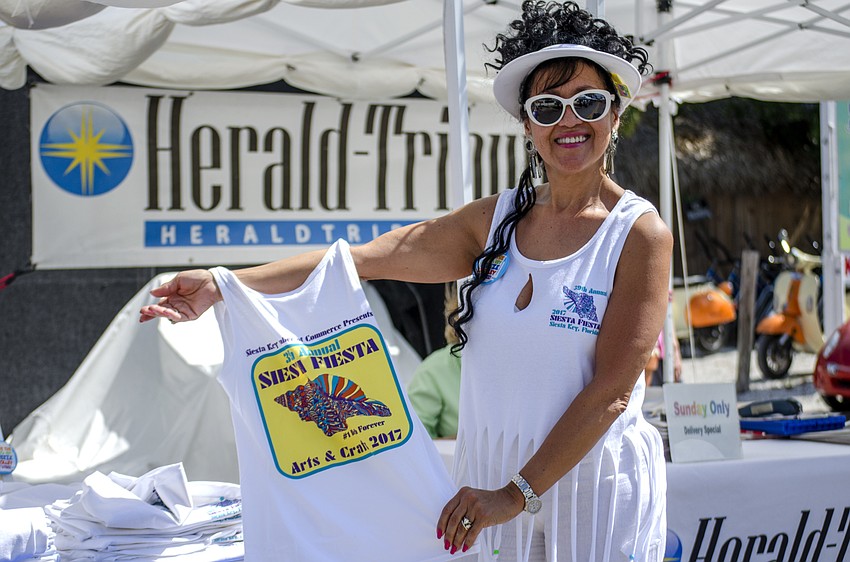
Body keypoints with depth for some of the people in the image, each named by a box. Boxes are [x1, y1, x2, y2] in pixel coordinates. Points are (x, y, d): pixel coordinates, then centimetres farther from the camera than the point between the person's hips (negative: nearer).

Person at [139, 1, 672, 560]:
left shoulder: (641, 234, -7)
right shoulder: (496, 219, 7)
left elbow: (611, 391, -13)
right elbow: (365, 257, 0)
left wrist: (516, 494, -18)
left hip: (595, 484, -4)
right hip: (492, 472, 4)